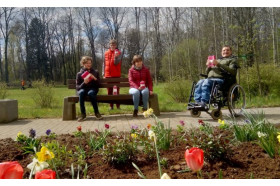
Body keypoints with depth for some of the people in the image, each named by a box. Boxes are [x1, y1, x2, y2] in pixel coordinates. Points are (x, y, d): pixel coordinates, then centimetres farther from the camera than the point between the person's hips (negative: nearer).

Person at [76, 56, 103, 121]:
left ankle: (97, 112, -27)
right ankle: (83, 114, -32)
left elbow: (98, 84, 7)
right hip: (83, 89, 0)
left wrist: (95, 79, -13)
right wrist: (84, 83, -19)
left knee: (91, 92, -38)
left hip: (93, 89, 0)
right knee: (81, 92, -37)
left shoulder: (95, 72, 10)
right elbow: (77, 87, 0)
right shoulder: (79, 74, 6)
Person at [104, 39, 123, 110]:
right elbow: (104, 64, 11)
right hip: (108, 75, 3)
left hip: (116, 75, -3)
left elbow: (116, 63, -10)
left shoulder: (118, 53, 0)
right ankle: (111, 106, 13)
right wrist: (104, 74, 7)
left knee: (117, 90, 1)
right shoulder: (106, 53, 10)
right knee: (109, 91, 6)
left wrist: (116, 57, -28)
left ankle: (118, 105, 4)